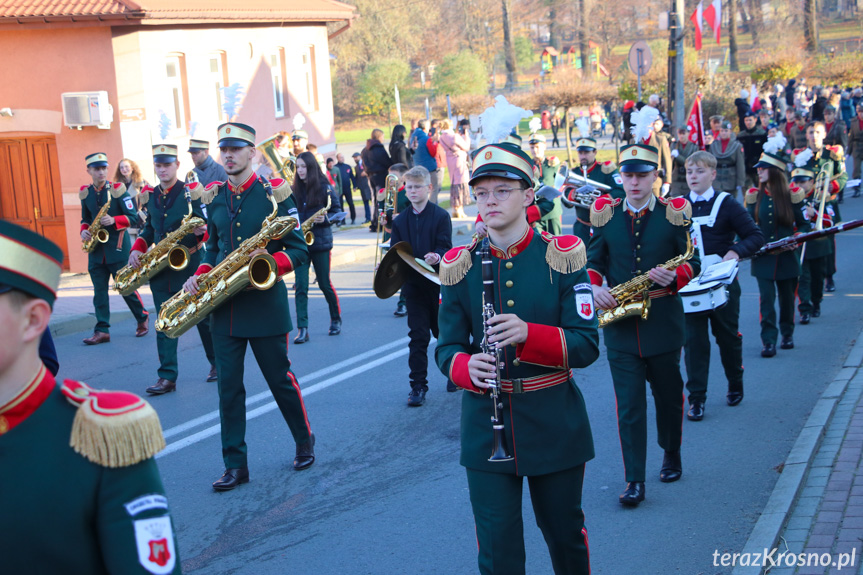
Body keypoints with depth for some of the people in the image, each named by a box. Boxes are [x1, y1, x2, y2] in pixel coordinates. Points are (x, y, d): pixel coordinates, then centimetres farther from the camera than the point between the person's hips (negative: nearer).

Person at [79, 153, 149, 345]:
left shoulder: (117, 189, -5)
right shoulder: (85, 193, 8)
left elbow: (133, 217, -8)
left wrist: (114, 220, -23)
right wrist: (84, 230, -1)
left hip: (117, 246, -4)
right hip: (96, 249, 4)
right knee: (99, 290, 1)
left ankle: (142, 318, 23)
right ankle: (102, 330, 3)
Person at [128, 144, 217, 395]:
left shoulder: (192, 192, -6)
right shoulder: (149, 197, 9)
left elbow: (208, 225, -7)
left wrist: (202, 231, -29)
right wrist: (136, 249, 2)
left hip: (191, 266, -4)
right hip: (161, 269, 4)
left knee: (204, 318, 7)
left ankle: (217, 364, 25)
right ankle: (167, 376, 3)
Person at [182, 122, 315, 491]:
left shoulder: (274, 194, -6)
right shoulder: (213, 198, 8)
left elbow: (299, 250, -6)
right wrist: (200, 275, 1)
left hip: (264, 304, -4)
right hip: (223, 307, 4)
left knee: (280, 379, 8)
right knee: (228, 387, 3)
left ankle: (305, 443, 30)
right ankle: (235, 464, 10)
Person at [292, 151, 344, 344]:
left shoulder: (324, 188, -2)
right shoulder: (294, 190, 8)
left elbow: (338, 212, 0)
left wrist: (325, 219, -19)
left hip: (320, 241, -3)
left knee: (325, 284, 6)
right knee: (300, 285, -5)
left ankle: (336, 319, 29)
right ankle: (302, 329, -6)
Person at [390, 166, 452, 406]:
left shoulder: (441, 216, -4)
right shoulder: (400, 221, 7)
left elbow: (445, 248, -11)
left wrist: (436, 257, -32)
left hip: (438, 283, -2)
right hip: (413, 285, 2)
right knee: (418, 336, 0)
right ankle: (418, 386, 4)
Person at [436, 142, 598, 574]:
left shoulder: (562, 255, -5)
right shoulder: (461, 264, 1)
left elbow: (587, 346, -10)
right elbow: (447, 347, 3)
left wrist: (529, 333, -27)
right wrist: (466, 367, -20)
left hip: (553, 423, -1)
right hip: (486, 427, 1)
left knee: (565, 535, 17)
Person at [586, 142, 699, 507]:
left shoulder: (674, 213, 0)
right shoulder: (604, 215, 5)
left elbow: (693, 261, 2)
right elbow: (593, 261, 11)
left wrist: (674, 277, -19)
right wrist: (595, 287, -9)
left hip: (663, 321, 0)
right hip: (620, 323, 1)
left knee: (669, 394, 14)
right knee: (628, 404, -3)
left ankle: (672, 457, 37)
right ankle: (634, 481, -2)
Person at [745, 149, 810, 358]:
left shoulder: (791, 196, -3)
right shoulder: (754, 196, 3)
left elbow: (804, 225, 4)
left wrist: (797, 237, -15)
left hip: (787, 258, 0)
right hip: (763, 259, 0)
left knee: (787, 298, 10)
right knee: (766, 298, -8)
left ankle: (787, 335, 29)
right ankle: (768, 341, -7)